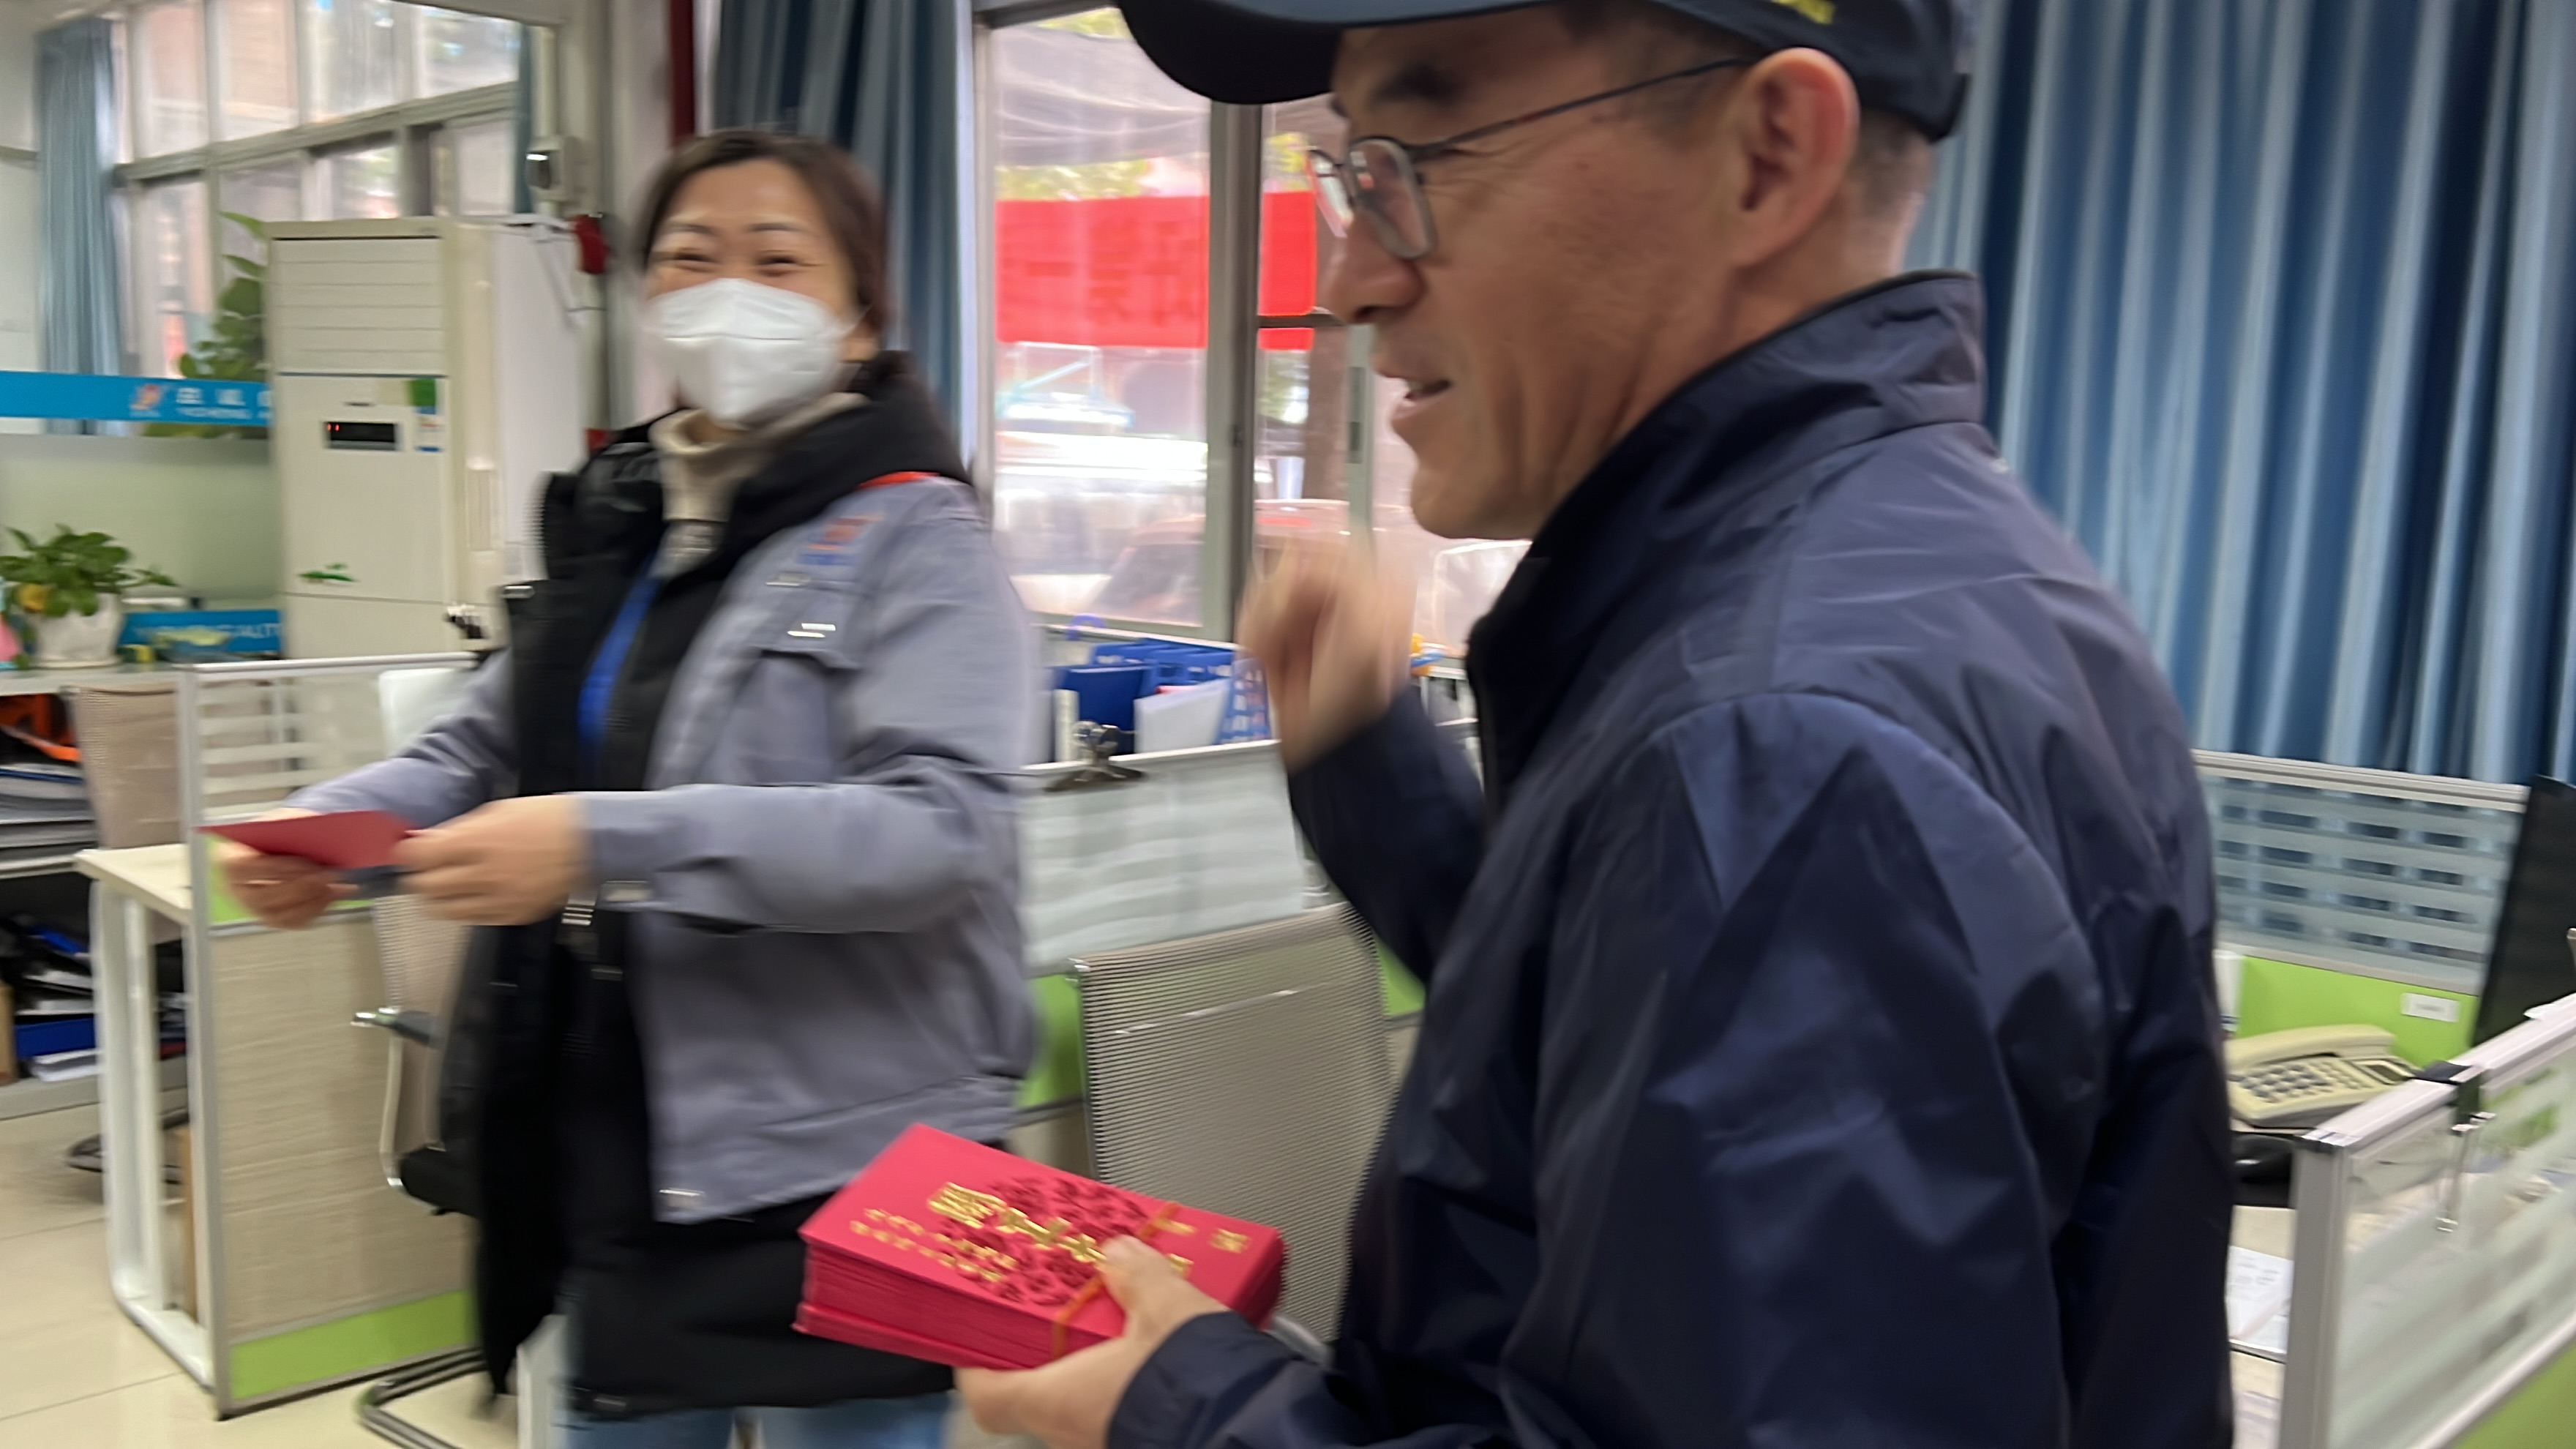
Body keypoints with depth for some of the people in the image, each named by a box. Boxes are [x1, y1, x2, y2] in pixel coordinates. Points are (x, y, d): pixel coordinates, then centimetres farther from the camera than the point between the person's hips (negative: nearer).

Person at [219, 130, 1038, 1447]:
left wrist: (609, 845, -30)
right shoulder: (612, 519, 11)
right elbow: (488, 748, 18)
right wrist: (329, 821, -3)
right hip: (620, 1168, 7)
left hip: (836, 1180, -6)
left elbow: (943, 824, -24)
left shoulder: (910, 534, -11)